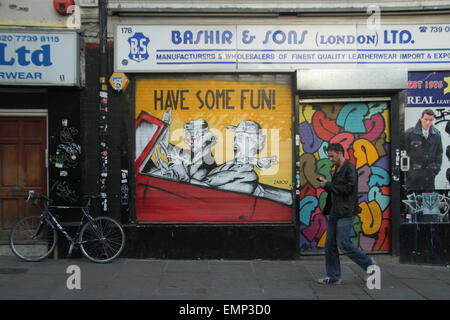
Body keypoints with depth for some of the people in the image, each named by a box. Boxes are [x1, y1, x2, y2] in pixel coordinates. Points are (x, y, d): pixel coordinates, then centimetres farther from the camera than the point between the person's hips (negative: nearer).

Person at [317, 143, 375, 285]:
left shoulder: (350, 168, -10)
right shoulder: (337, 169, 18)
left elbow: (347, 189, -18)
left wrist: (328, 185, -12)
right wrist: (326, 184, 4)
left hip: (345, 213, -9)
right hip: (334, 213, 9)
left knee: (343, 244, -8)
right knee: (330, 245, 7)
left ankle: (368, 263, 11)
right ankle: (333, 277, 14)